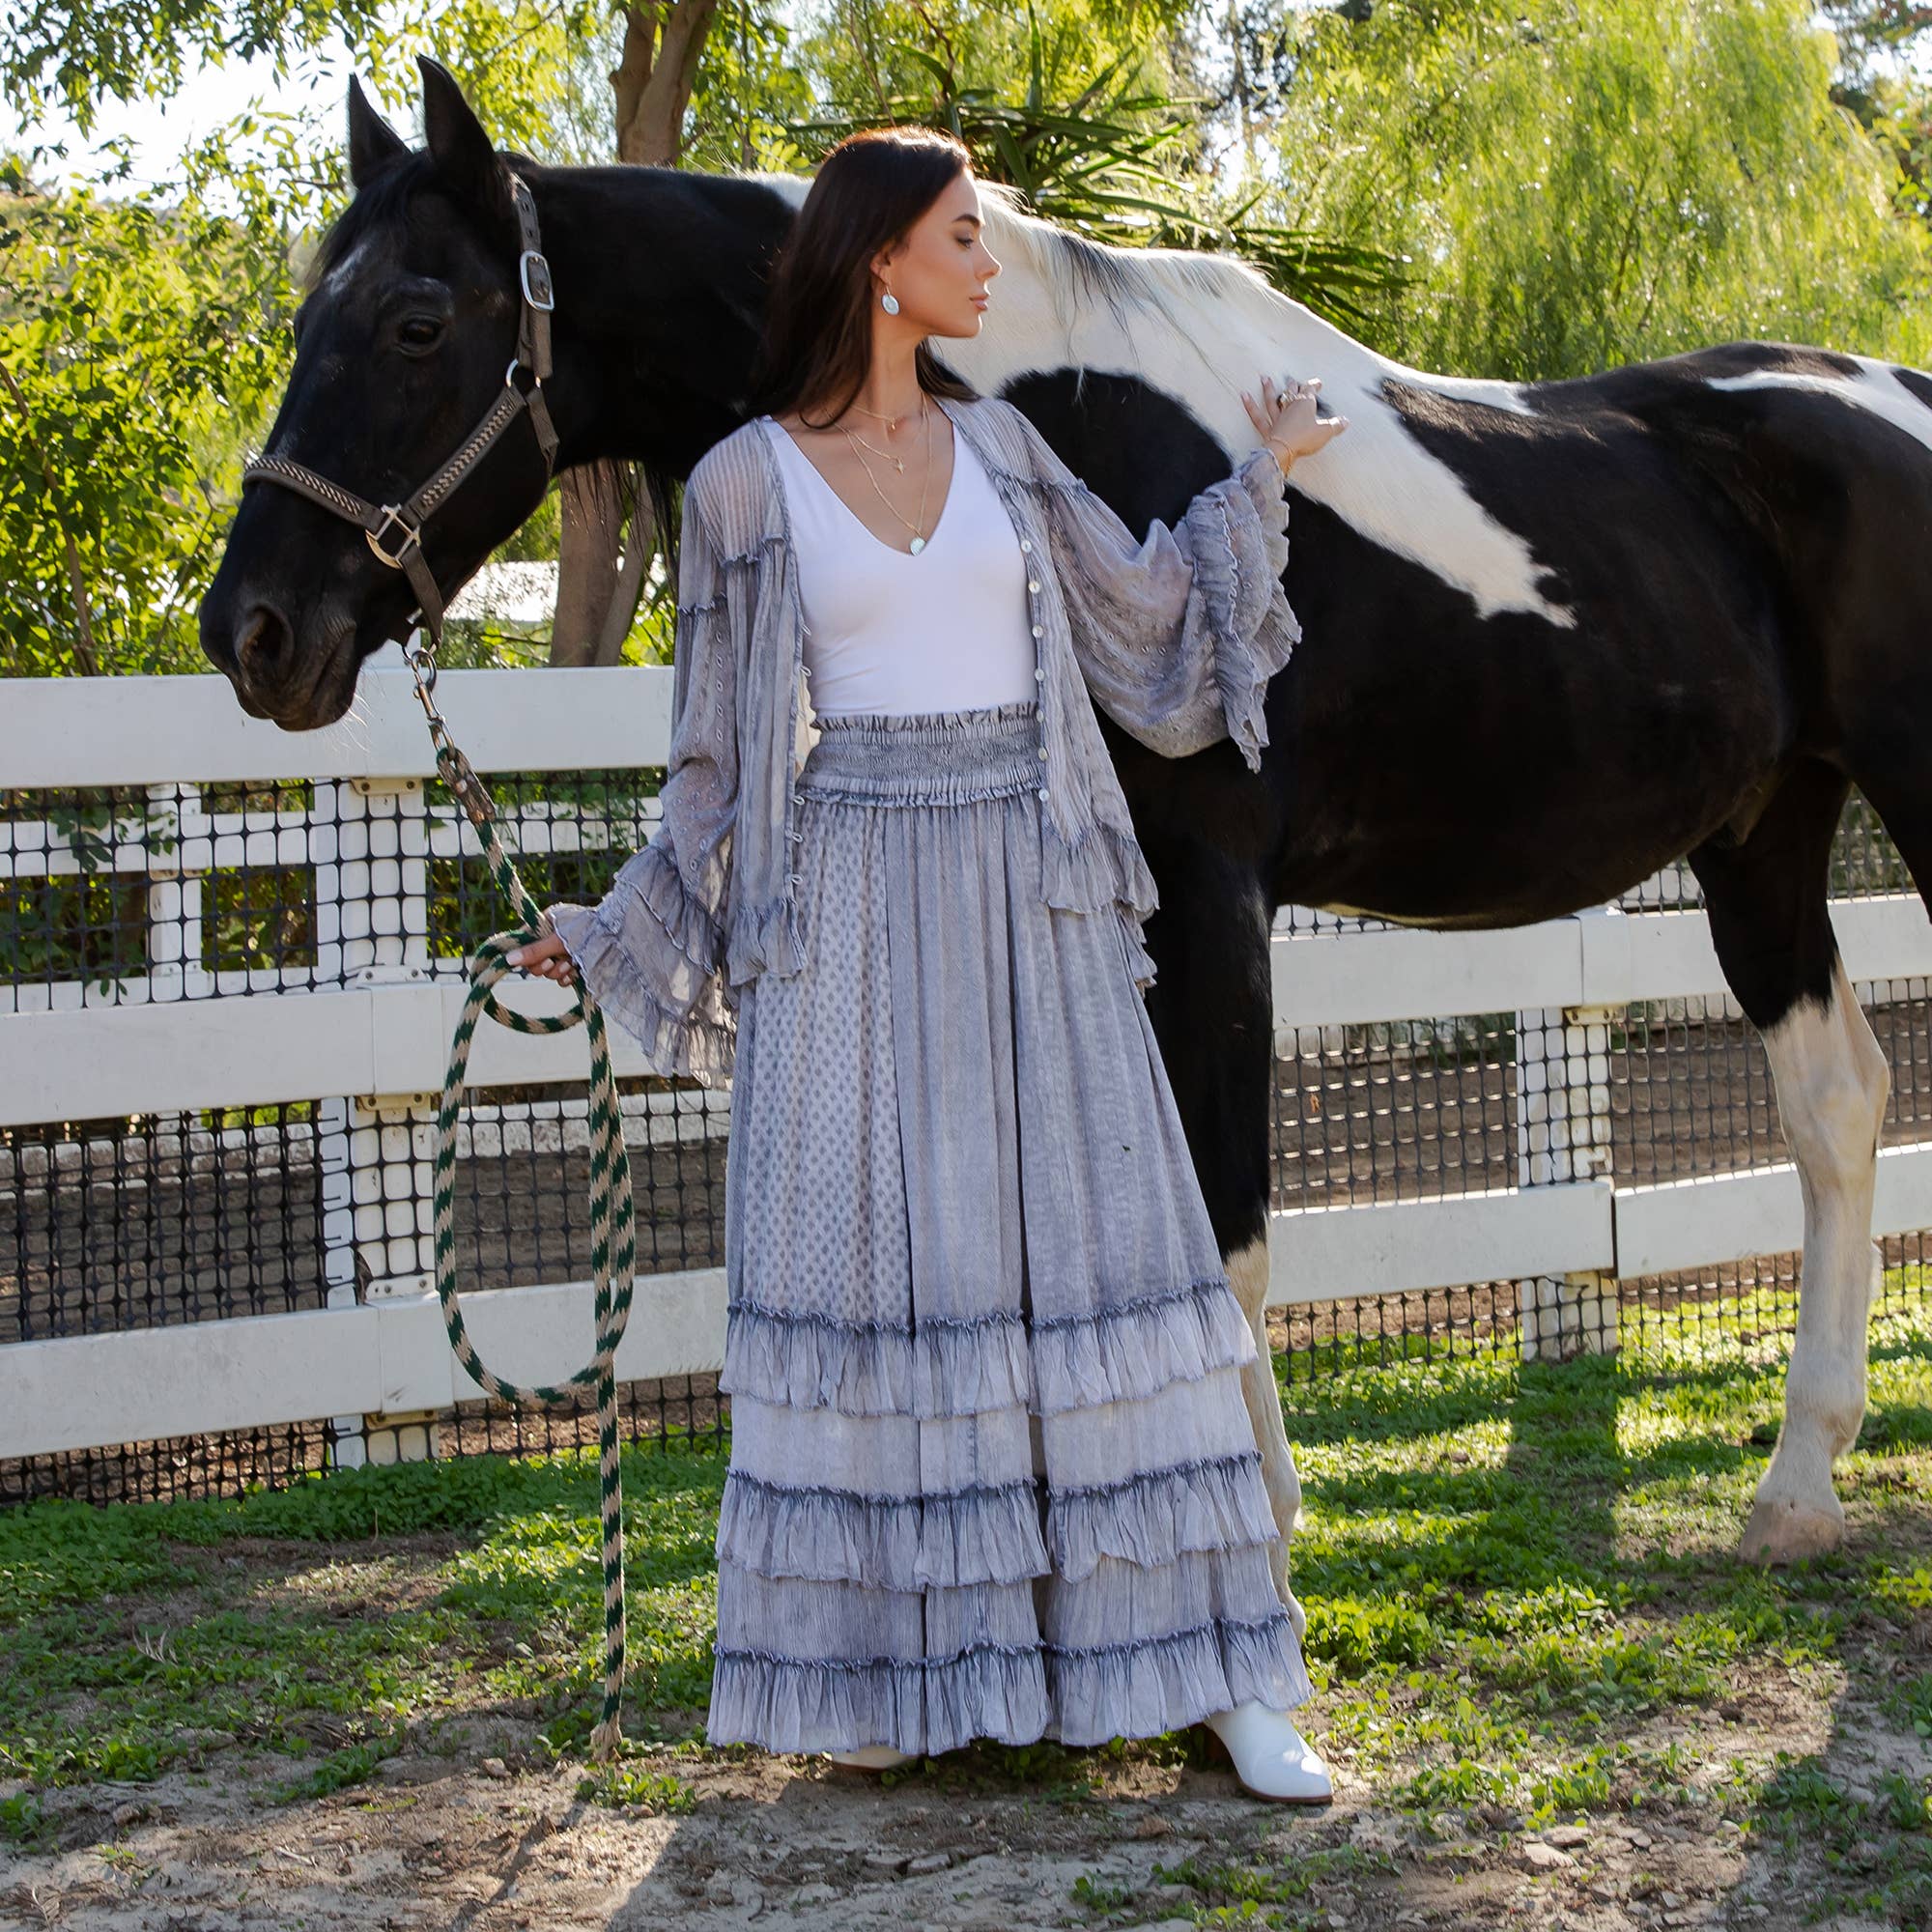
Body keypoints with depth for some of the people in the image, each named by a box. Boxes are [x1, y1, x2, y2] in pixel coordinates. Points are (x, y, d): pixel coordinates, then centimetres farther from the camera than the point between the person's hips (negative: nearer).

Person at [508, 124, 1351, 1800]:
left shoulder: (996, 443, 10)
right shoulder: (745, 484, 1)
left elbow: (1134, 606, 21)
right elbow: (723, 746, 7)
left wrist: (1257, 484, 22)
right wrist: (612, 934, 7)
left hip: (1030, 901, 2)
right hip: (853, 905, -2)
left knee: (1097, 1244, 0)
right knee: (868, 1262, -1)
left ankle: (1215, 1669, 5)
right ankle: (898, 1670, 12)